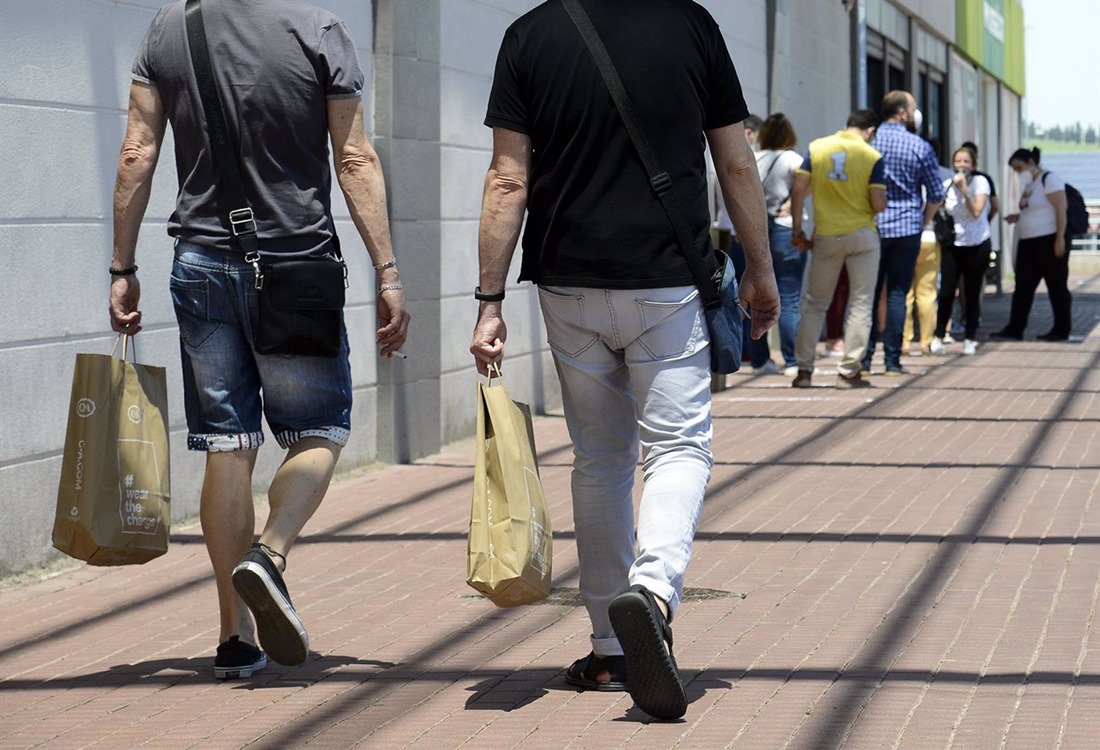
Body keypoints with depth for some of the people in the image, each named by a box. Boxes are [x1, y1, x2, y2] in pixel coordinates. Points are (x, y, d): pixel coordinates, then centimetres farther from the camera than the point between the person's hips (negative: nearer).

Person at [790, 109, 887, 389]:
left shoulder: (816, 148, -1)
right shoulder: (872, 157, -8)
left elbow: (798, 191, -4)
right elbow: (879, 205, -12)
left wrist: (797, 230, 4)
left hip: (826, 236, 2)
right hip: (862, 236, -2)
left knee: (815, 303, 12)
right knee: (861, 304, 6)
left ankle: (804, 370, 10)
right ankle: (848, 371, 3)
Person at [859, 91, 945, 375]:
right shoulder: (919, 147, -3)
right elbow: (936, 194, 2)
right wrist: (923, 221, 16)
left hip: (869, 229, 2)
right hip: (906, 229, -2)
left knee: (868, 293, 6)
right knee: (897, 293, 1)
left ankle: (864, 358, 2)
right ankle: (892, 360, -1)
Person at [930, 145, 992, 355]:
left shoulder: (980, 182, -7)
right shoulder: (947, 184, 0)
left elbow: (976, 211, -17)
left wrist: (964, 189, -24)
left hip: (977, 245, -2)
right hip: (953, 244, 2)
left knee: (972, 294, 1)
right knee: (946, 292, -5)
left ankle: (970, 339, 10)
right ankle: (938, 337, 4)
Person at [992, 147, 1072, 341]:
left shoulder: (1049, 180, -10)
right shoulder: (1029, 184, 16)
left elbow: (1060, 210, -16)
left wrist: (1060, 238, -21)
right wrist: (1018, 217, 8)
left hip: (1049, 241, -9)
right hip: (1029, 242, 9)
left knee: (1056, 285, 0)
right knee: (1023, 287, 5)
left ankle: (1062, 330, 6)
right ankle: (1015, 329, 5)